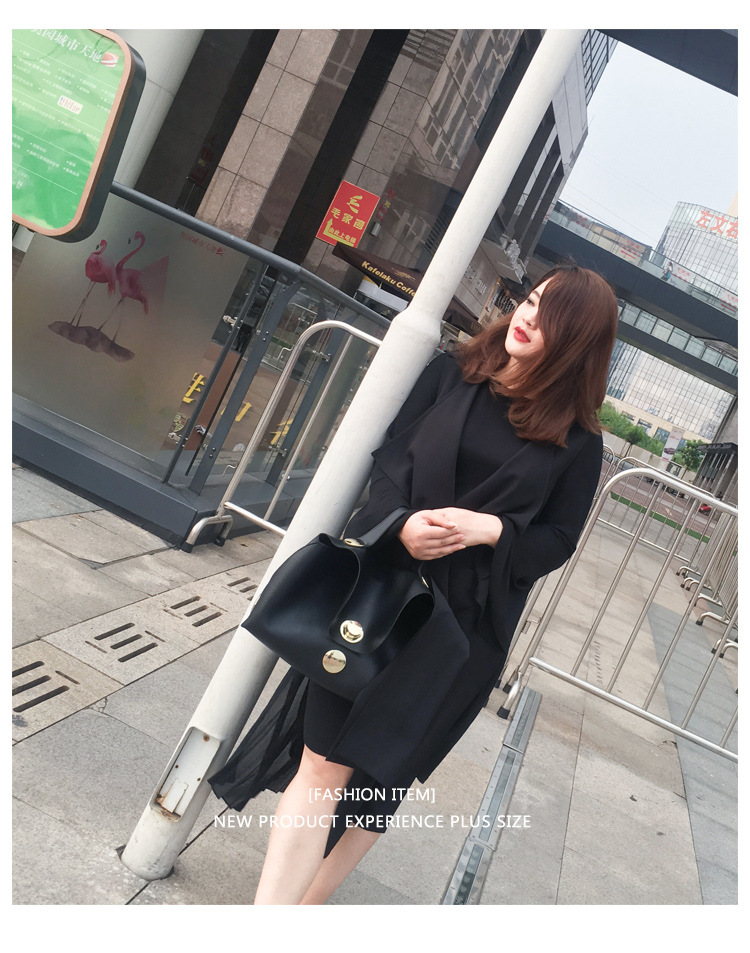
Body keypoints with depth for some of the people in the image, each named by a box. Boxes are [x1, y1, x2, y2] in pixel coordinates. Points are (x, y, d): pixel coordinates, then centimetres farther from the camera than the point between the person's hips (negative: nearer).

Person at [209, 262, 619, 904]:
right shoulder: (452, 375, 4)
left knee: (382, 773, 11)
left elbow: (559, 538, 2)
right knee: (325, 762, -2)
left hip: (465, 625, 0)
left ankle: (311, 900, 32)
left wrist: (491, 529, -16)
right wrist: (401, 523, -19)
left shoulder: (577, 442, 0)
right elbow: (391, 461, 1)